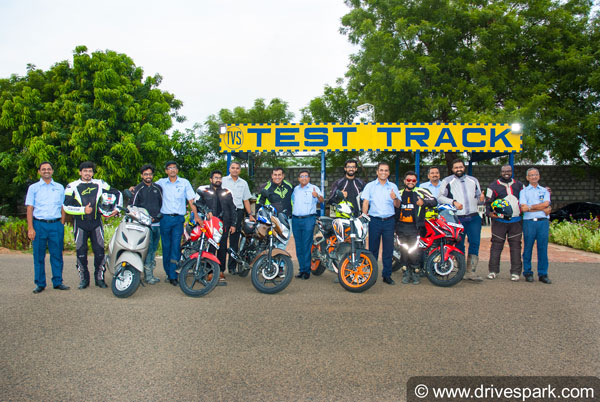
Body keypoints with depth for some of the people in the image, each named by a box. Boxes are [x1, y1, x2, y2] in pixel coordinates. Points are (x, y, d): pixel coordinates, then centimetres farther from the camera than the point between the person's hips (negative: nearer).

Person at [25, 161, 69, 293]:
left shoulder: (59, 187, 13)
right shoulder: (33, 188, 8)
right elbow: (30, 208, 3)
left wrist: (62, 225, 6)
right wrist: (30, 228, -6)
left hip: (56, 224, 1)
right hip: (39, 224, -1)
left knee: (57, 255, 2)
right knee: (39, 256, 2)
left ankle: (58, 282, 10)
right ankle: (40, 284, 10)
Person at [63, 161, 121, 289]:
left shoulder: (100, 184, 8)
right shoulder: (72, 186, 3)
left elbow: (116, 193, 15)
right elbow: (66, 206, -4)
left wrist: (117, 209, 2)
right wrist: (83, 210, -13)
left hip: (96, 222, 1)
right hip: (80, 223, -1)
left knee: (100, 251, -1)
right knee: (81, 253, 2)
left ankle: (99, 278, 11)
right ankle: (83, 279, 14)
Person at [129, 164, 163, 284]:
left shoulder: (158, 188, 15)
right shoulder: (138, 189, 3)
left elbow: (162, 203, 22)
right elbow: (132, 206, 2)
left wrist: (159, 215, 9)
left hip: (157, 223, 5)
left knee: (154, 249, 9)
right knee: (148, 249, -10)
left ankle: (150, 273, 18)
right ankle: (148, 275, -7)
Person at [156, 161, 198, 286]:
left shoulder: (184, 183, 7)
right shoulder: (161, 183, 10)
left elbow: (191, 200, 6)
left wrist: (196, 216, -1)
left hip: (178, 219, -1)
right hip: (165, 218, 1)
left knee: (176, 246, -8)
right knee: (166, 246, 5)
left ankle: (173, 275, -7)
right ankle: (168, 272, 18)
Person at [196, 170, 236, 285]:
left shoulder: (227, 193, 18)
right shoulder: (203, 190, 11)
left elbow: (232, 209, 18)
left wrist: (233, 224, 12)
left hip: (223, 224, 2)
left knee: (222, 249, 1)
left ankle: (221, 273, 8)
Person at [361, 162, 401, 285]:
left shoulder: (393, 187, 11)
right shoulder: (370, 186, 7)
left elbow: (397, 205, 8)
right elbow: (365, 202, 0)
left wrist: (395, 198, -13)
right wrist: (364, 216, -15)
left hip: (389, 221, 2)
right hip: (374, 220, -1)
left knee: (388, 249, 3)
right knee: (373, 248, 3)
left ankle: (387, 275, 13)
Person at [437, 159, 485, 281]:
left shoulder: (473, 180, 18)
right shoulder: (447, 181, 5)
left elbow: (478, 197, 22)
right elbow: (440, 197, -2)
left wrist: (481, 199, -2)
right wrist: (453, 202, -16)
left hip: (473, 217, 3)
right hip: (457, 218, -3)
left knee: (475, 243, -6)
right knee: (459, 245, 3)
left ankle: (471, 271, 0)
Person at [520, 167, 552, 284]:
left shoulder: (545, 191, 16)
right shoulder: (524, 191, 10)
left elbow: (546, 204, -3)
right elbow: (523, 208, -5)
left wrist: (530, 207, -6)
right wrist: (542, 209, -5)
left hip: (543, 222, 2)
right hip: (529, 222, -1)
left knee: (543, 248, 1)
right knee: (528, 249, 1)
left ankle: (543, 274, 8)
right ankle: (528, 273, 11)